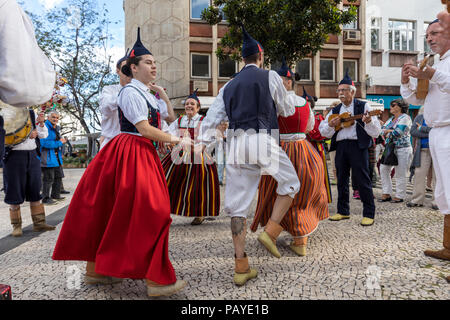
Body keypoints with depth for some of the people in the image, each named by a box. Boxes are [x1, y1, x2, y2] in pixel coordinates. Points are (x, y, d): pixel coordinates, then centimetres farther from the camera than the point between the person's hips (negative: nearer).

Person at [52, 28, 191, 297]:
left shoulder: (147, 94, 19)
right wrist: (177, 140, -13)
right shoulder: (131, 91, -11)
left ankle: (95, 270, 25)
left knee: (111, 212, 13)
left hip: (144, 153, 10)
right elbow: (144, 128, -18)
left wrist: (160, 92, 19)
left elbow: (169, 115, 28)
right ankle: (156, 279, -3)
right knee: (148, 211, -10)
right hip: (132, 152, -10)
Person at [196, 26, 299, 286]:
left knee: (238, 204, 6)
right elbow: (287, 110, 16)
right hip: (262, 139, -4)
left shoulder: (230, 85, 19)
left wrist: (202, 143, 8)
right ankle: (271, 231, 4)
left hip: (236, 143, 4)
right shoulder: (270, 76, 8)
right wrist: (288, 108, 37)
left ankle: (241, 267, 11)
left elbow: (213, 117, 11)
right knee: (290, 183, 19)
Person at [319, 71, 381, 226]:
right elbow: (323, 132, 14)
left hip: (358, 145, -5)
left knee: (362, 179, -6)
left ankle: (369, 214, 2)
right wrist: (331, 124, -5)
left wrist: (368, 121, -20)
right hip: (340, 146, 5)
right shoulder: (335, 111, 17)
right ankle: (343, 211, 20)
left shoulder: (363, 107, 5)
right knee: (342, 179, 9)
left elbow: (376, 132, -1)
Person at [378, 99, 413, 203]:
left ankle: (400, 196, 6)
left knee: (400, 174, -4)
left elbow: (398, 133, -19)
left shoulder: (405, 118, -7)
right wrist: (390, 131, -9)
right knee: (383, 169, 2)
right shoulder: (391, 119, 18)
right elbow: (382, 130, 11)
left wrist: (387, 132, -3)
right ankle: (387, 194, 8)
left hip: (402, 149, -8)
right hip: (390, 148, 8)